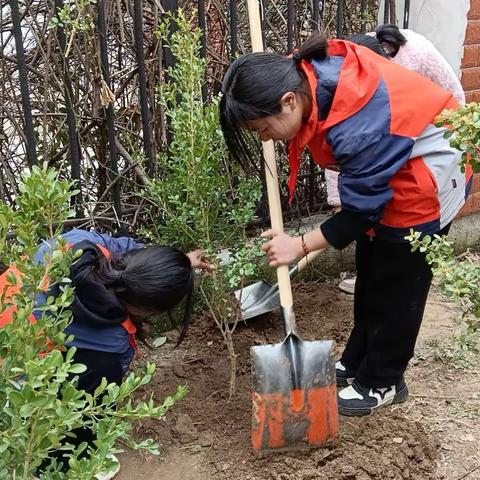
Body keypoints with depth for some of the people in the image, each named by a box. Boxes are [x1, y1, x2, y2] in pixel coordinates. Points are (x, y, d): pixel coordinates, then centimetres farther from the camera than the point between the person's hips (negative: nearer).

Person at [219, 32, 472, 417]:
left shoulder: (359, 129, -39)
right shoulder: (306, 72, -16)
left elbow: (361, 212, -26)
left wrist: (300, 245, -18)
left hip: (424, 180, -9)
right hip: (389, 166, 9)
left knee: (397, 286, 3)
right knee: (370, 277, 17)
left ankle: (383, 382, 21)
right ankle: (357, 362, 32)